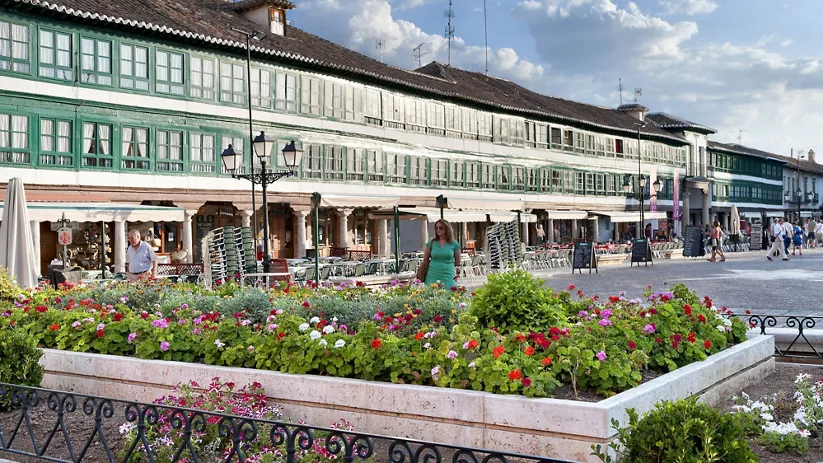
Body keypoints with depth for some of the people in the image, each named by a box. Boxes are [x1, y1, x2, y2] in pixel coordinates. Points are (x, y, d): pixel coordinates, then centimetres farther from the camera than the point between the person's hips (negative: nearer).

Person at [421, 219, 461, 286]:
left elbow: (457, 263, 13)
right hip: (433, 276, 1)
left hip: (448, 276, 0)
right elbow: (425, 260, 16)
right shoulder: (432, 243, 5)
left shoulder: (454, 244, 4)